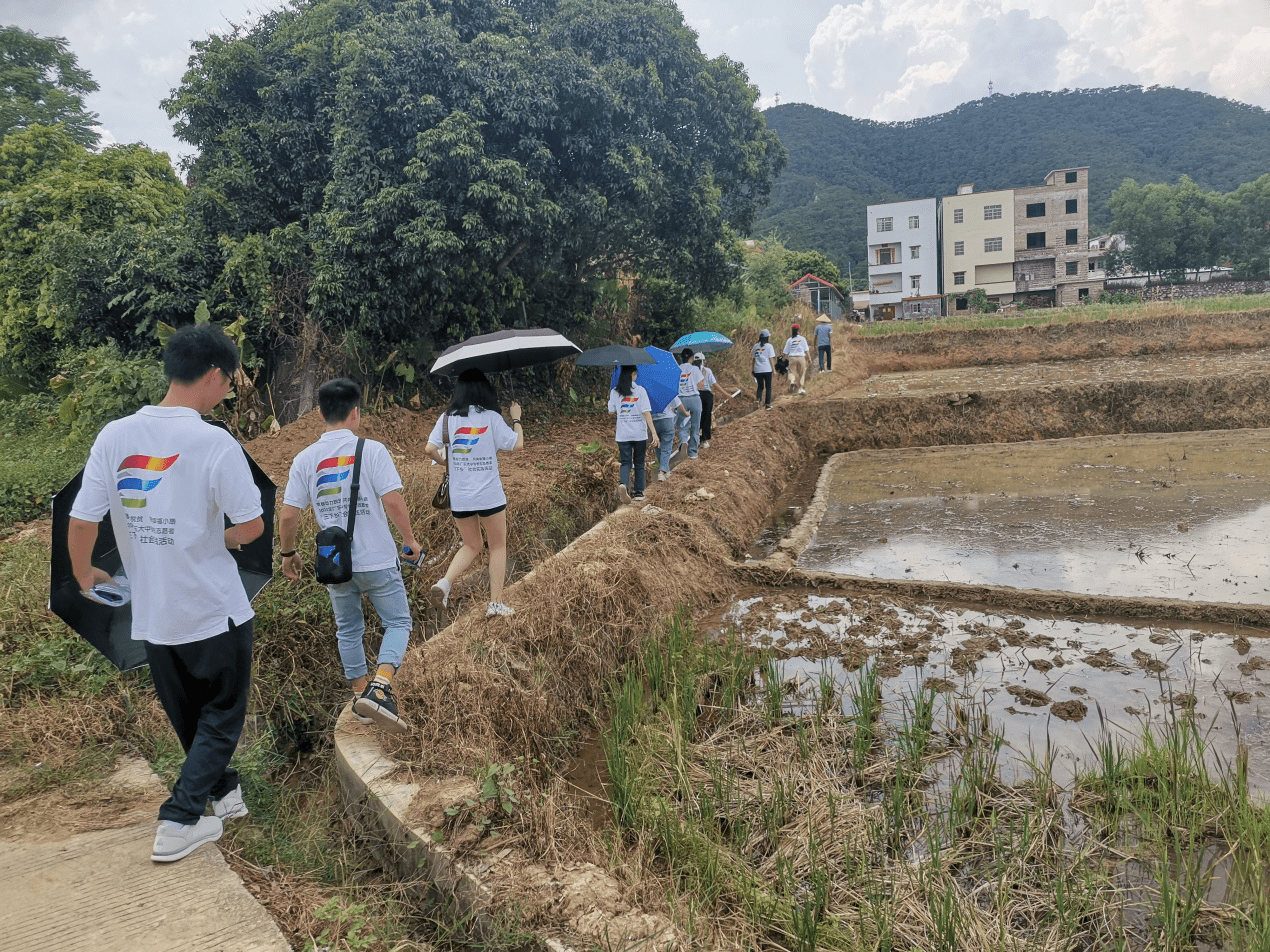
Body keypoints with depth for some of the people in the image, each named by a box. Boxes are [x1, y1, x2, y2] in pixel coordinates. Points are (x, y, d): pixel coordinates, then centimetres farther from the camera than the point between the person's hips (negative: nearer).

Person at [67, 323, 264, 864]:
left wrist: (83, 573, 14)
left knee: (187, 715, 23)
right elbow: (252, 525, -16)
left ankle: (223, 790, 39)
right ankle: (180, 820, 10)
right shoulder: (215, 444, -20)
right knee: (221, 715, 15)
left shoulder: (115, 435, -7)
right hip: (215, 611, -5)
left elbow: (80, 522, -5)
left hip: (150, 614, 5)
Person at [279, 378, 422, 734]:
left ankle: (361, 693, 30)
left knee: (348, 630, 20)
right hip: (377, 560, -4)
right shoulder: (371, 450, -11)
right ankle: (380, 688, -11)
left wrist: (288, 553, 15)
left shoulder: (305, 459, -1)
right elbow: (393, 502, -17)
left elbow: (288, 516, -1)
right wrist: (410, 540, -2)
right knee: (398, 623, 9)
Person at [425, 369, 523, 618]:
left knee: (471, 546, 21)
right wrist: (516, 419, 10)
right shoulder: (491, 417, -7)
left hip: (459, 497, 4)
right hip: (489, 495, -3)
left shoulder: (447, 418, 1)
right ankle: (495, 603, 13)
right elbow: (517, 444, -5)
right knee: (498, 546, 13)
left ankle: (444, 582, -1)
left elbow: (429, 449, -6)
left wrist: (441, 458, 15)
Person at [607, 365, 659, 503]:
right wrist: (654, 432, -12)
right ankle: (639, 493, 13)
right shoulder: (640, 390, -8)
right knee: (639, 463, 12)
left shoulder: (615, 392, 0)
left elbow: (611, 411, 10)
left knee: (625, 462, 6)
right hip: (640, 434, -1)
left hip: (622, 435, 1)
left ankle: (622, 483, -23)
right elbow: (646, 412, -12)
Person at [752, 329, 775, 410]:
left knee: (760, 386, 15)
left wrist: (753, 369, 15)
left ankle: (758, 399, -7)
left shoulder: (755, 346, 6)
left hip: (758, 370, 3)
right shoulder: (768, 346, -4)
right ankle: (768, 404, 6)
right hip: (767, 370, -3)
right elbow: (770, 358, -5)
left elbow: (754, 358, 9)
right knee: (768, 387, 8)